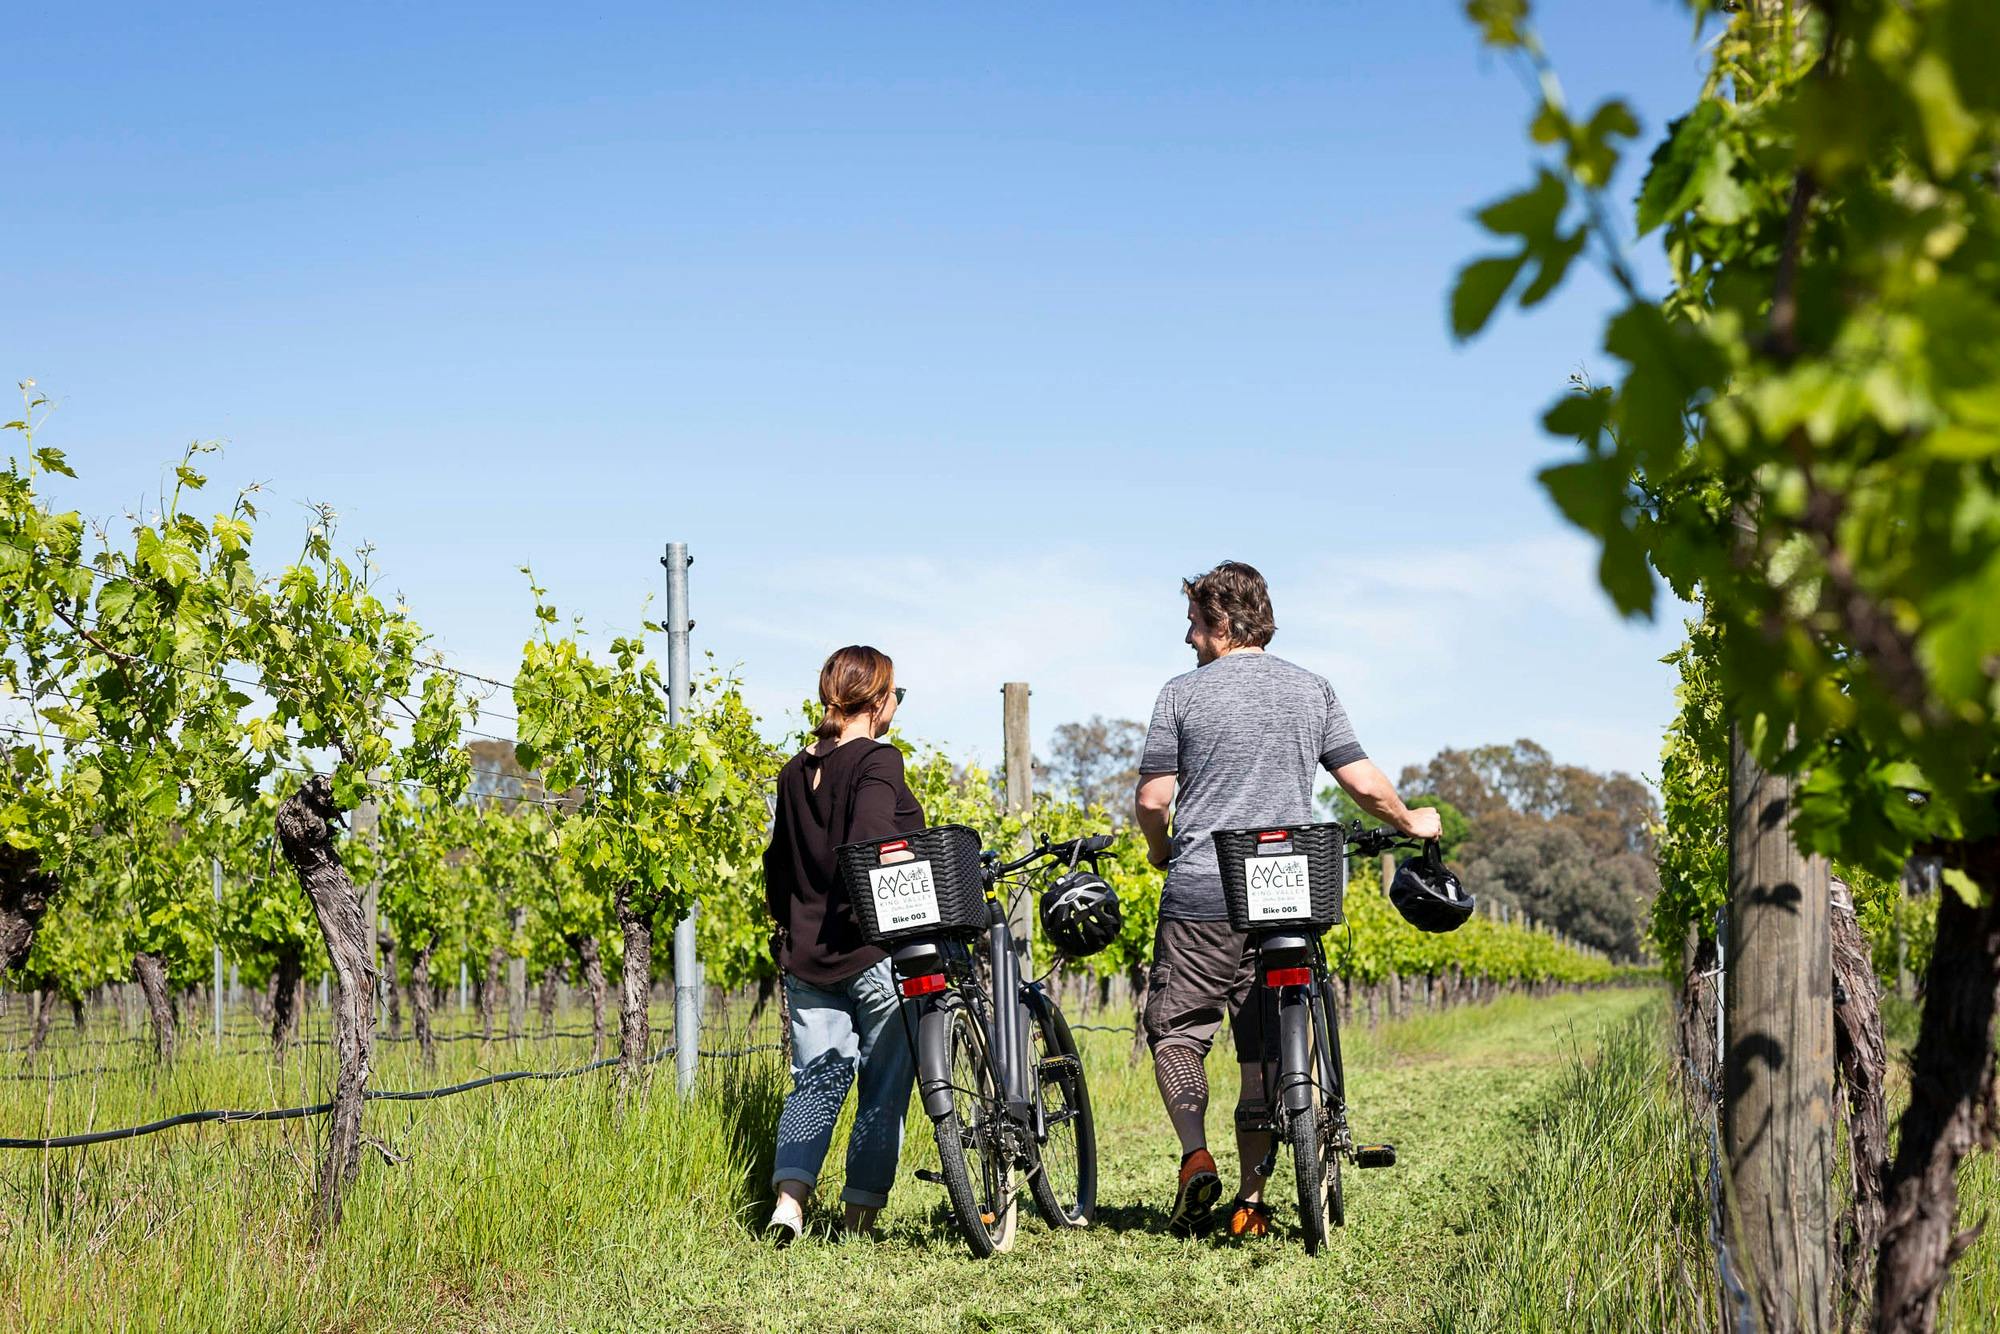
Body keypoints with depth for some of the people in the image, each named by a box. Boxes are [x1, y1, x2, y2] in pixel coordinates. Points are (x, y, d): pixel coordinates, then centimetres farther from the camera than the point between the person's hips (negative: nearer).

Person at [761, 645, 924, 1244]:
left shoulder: (795, 771, 12)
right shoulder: (878, 762, -10)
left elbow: (777, 862, 18)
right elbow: (871, 847, -24)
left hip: (805, 954, 6)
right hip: (871, 952, -6)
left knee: (814, 1082, 8)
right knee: (884, 1087, 6)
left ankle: (790, 1199, -10)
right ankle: (861, 1213, 9)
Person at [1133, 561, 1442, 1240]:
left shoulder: (1183, 693, -2)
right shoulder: (1312, 689, 7)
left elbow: (1152, 798, -4)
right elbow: (1364, 783, 3)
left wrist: (1160, 851, 17)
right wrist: (1410, 823, 23)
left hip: (1201, 896, -3)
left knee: (1176, 1031, 11)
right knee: (1266, 1051, 8)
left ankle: (1196, 1157, -9)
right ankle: (1251, 1200, 7)